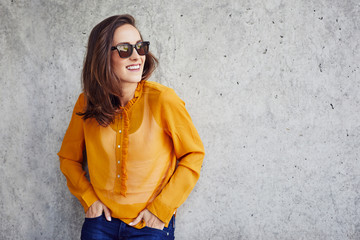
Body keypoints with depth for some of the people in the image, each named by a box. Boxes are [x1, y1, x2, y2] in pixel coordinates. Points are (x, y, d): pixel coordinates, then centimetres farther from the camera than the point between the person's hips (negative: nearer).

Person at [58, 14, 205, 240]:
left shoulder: (162, 99, -15)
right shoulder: (86, 103, -5)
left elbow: (193, 155, -7)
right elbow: (68, 158, 10)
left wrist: (162, 208, -10)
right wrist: (88, 198, -2)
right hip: (100, 221, 2)